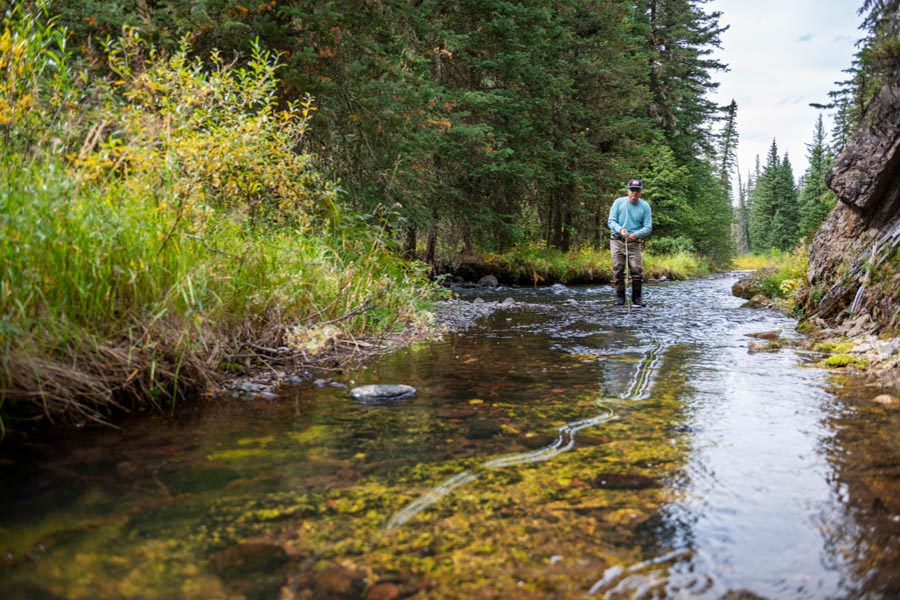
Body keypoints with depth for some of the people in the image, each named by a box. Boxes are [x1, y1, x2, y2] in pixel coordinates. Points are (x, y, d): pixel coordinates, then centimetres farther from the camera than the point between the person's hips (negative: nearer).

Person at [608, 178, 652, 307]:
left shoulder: (645, 206, 2)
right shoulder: (618, 202, 2)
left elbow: (648, 227, -1)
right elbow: (611, 221, 0)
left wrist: (636, 234, -19)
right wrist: (620, 229, -20)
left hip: (635, 243, 0)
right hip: (617, 241, 0)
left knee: (637, 270, -7)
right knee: (618, 270, -2)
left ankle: (636, 298, 4)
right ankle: (620, 298, 6)